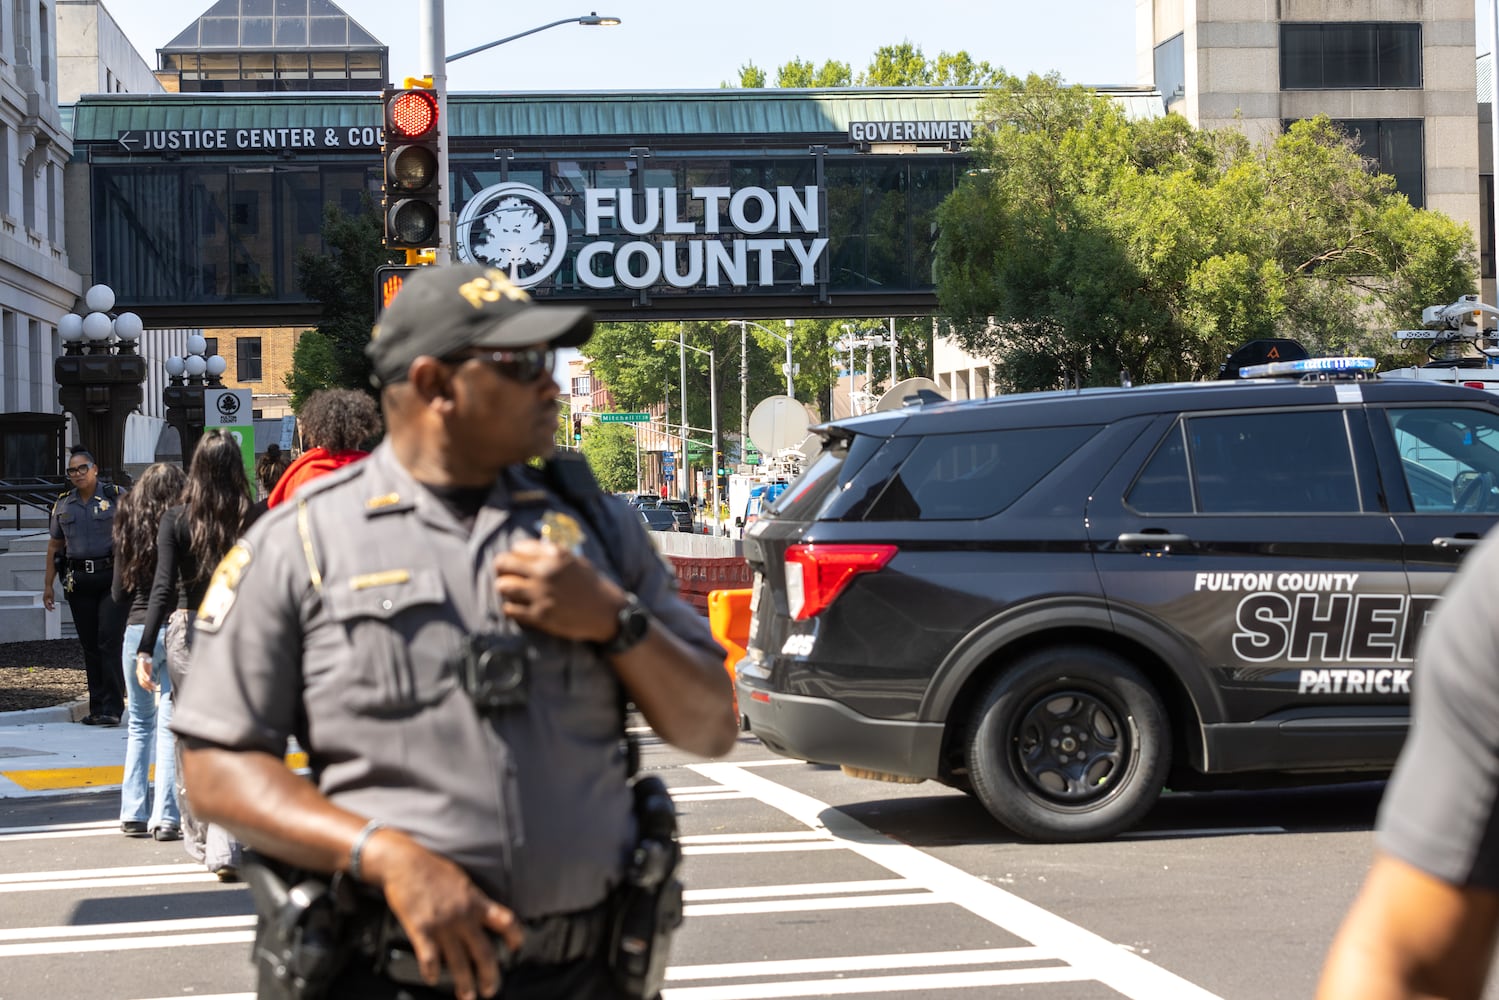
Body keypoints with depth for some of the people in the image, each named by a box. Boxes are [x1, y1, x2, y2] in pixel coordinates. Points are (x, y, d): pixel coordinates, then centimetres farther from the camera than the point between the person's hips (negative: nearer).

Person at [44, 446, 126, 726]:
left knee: (110, 642, -11)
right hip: (78, 582, 4)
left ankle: (112, 709, -12)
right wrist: (48, 585, 14)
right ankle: (97, 708, 11)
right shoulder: (63, 504, 13)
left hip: (112, 579, -4)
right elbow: (54, 546, 18)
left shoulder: (116, 496, 1)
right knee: (90, 645, 6)